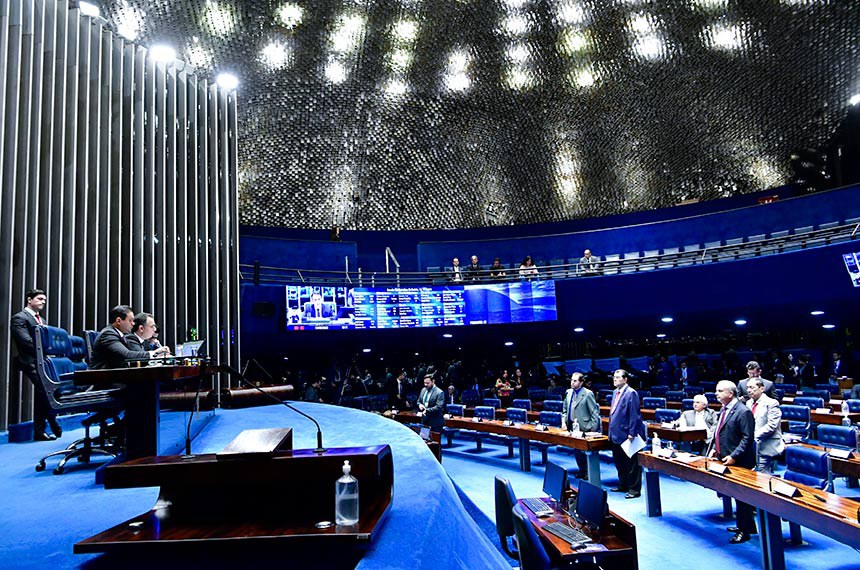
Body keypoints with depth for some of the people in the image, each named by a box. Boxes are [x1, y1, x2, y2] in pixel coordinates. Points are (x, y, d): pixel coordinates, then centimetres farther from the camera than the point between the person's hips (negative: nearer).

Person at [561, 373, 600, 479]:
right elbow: (565, 410, 18)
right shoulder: (569, 393, 8)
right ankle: (582, 472, 27)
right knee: (576, 451, 13)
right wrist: (563, 421, 4)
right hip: (572, 427, 7)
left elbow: (595, 412, -11)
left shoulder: (588, 394, -12)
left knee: (584, 450, -1)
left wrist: (593, 428, -15)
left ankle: (588, 473, 13)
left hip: (584, 428, -6)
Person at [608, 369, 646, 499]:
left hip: (627, 435, -9)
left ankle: (634, 489, 10)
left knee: (631, 463, 1)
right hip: (616, 434, 9)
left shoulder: (631, 393, -15)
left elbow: (634, 415, -18)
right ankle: (623, 485, 31)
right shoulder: (616, 392, 12)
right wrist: (611, 431, 17)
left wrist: (631, 433, -20)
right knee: (618, 462, 18)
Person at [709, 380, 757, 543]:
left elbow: (748, 438, -20)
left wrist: (734, 456, -22)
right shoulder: (724, 409, 11)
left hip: (738, 462, -9)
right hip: (724, 459, 9)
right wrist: (714, 448, 9)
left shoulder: (743, 412, -18)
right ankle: (744, 525, 33)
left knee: (741, 496, 2)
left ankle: (744, 531, 14)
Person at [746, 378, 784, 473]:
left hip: (766, 448, -7)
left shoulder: (771, 403, -10)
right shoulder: (749, 403, 13)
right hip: (752, 446, 7)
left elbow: (771, 425, -18)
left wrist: (755, 435, -19)